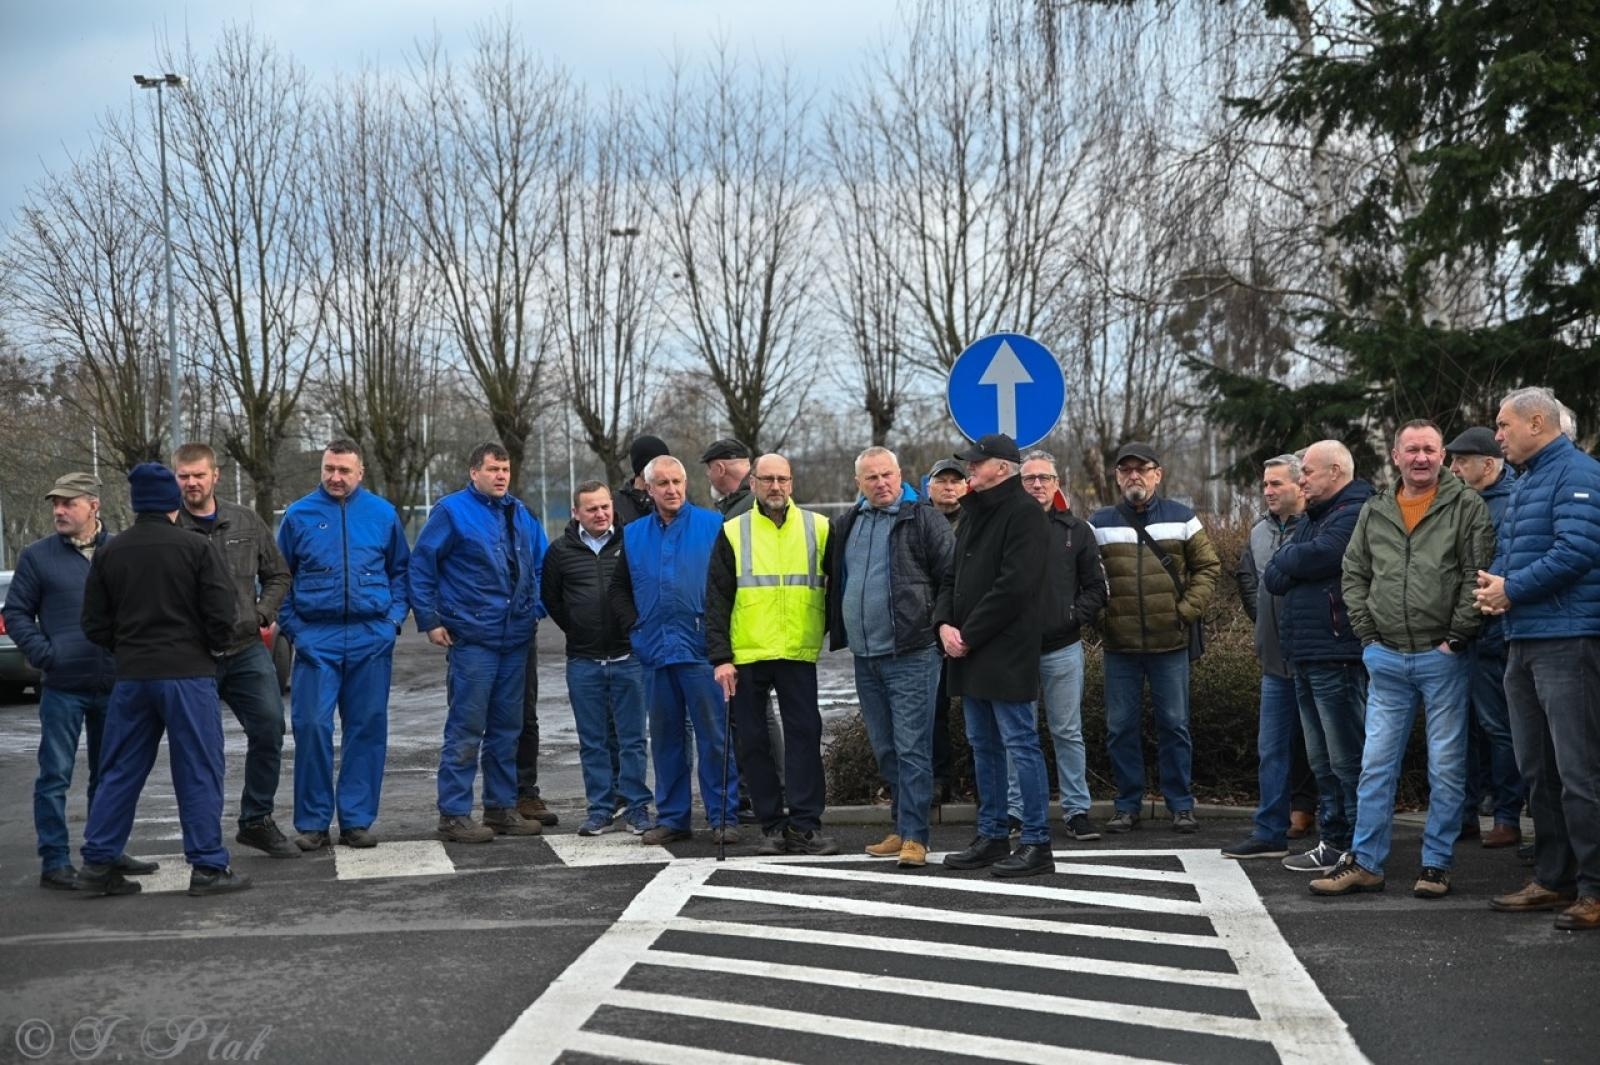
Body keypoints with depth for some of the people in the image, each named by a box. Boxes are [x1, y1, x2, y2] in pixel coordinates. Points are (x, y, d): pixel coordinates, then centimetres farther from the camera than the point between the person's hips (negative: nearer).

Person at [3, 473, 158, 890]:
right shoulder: (37, 556, 0)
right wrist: (45, 655, -10)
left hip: (114, 684, 3)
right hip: (63, 687, -3)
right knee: (55, 776, -2)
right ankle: (55, 863, 4)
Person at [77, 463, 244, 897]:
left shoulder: (109, 553, 5)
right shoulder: (195, 548, -8)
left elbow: (94, 623, 7)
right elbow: (222, 611, -10)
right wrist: (218, 646, 9)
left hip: (131, 677, 4)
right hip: (189, 674, -4)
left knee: (119, 773, 12)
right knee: (199, 773, 1)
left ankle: (97, 864, 13)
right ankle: (208, 867, 2)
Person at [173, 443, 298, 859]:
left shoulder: (246, 522, 8)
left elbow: (277, 574, 18)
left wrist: (265, 613, 5)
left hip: (247, 650, 3)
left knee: (269, 727, -1)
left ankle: (257, 821, 16)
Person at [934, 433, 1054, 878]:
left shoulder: (1024, 514, -11)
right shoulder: (972, 515, 18)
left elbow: (1013, 587, -19)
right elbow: (952, 577, 19)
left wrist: (968, 635, -15)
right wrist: (944, 624, 0)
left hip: (1006, 654, -9)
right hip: (969, 656, 9)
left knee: (1021, 745, -6)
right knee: (983, 747, 14)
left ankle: (1036, 844, -1)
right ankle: (992, 837, 23)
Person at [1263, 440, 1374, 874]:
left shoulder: (1356, 513, -10)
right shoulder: (1314, 517, 21)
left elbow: (1318, 556, -25)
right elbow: (1273, 579, 14)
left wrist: (1285, 560, -3)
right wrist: (1295, 564, -8)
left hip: (1337, 656, -10)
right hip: (1306, 657, 10)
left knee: (1347, 758, -6)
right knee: (1322, 760, 14)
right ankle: (1332, 841, 22)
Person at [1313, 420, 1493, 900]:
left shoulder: (1466, 506, -1)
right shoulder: (1374, 512, 11)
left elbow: (1478, 575, -7)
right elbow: (1353, 576, 16)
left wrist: (1456, 637, -12)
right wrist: (1368, 634, 7)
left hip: (1442, 657, -3)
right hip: (1387, 658, 4)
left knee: (1446, 766, 3)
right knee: (1377, 763, 5)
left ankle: (1436, 864, 12)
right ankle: (1364, 861, 11)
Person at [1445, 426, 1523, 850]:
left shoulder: (1509, 504, -13)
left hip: (1490, 636, -9)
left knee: (1497, 727, -1)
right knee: (1463, 726, 12)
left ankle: (1507, 819, 7)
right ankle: (1465, 814, 20)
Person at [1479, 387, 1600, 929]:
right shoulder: (1522, 485, 20)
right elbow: (1505, 557, 23)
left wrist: (1512, 588, -12)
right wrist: (1492, 587, 1)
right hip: (1522, 642, 10)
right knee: (1537, 770, 13)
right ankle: (1553, 879, 21)